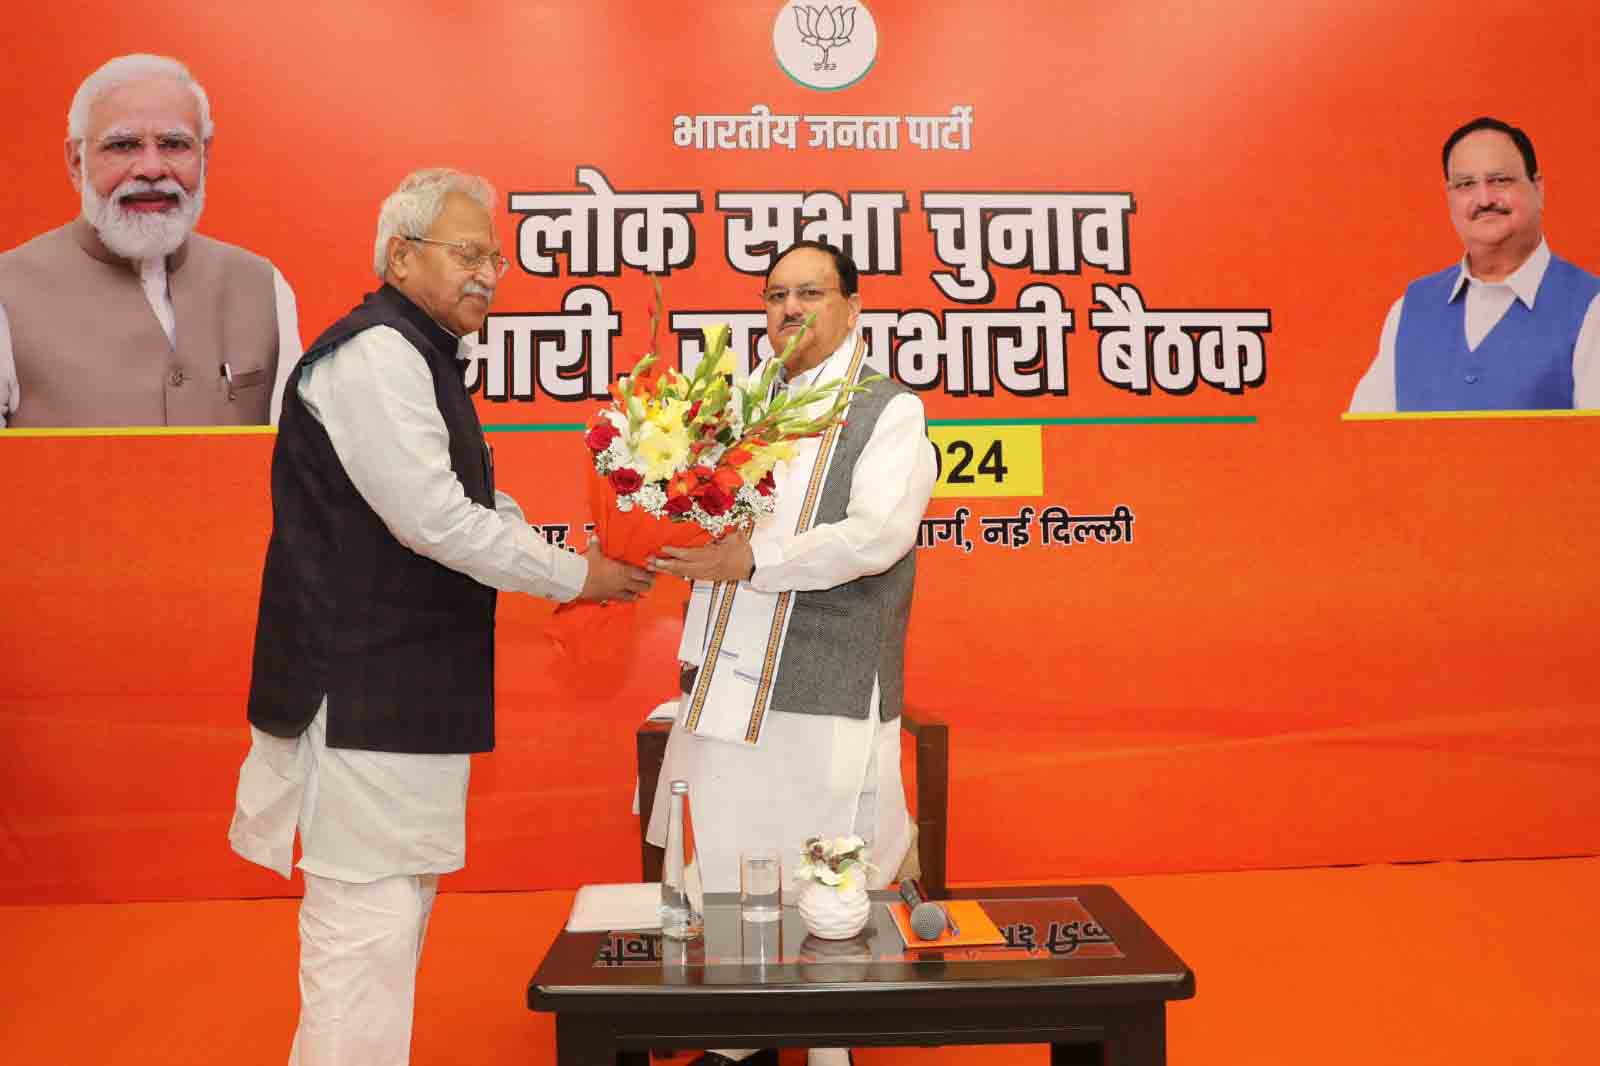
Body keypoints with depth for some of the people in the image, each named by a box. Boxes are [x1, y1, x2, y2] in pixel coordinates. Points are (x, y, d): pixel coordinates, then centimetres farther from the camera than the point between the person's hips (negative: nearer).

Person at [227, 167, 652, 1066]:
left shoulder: (422, 359, 18)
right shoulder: (374, 355, -15)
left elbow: (483, 504, 22)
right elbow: (435, 519, -22)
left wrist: (572, 567, 8)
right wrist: (571, 576, -12)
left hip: (410, 687, 11)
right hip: (364, 696, -11)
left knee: (400, 907, 18)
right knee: (367, 925, -5)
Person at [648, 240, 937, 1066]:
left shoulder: (889, 412, -2)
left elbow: (878, 533, -16)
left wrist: (750, 558, -23)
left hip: (824, 693, -5)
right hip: (727, 682, 5)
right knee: (723, 879, 13)